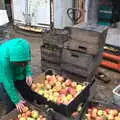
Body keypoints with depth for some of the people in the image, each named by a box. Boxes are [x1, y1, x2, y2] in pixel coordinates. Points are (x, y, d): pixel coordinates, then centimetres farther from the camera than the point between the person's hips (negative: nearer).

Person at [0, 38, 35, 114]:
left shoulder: (25, 47, -27)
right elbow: (8, 83, -30)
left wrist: (28, 74, -21)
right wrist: (16, 100, -23)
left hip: (20, 75, 5)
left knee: (30, 97, 14)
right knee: (11, 107, -1)